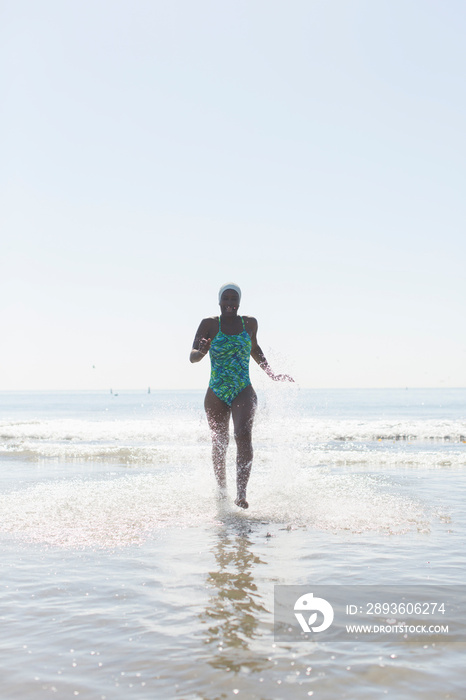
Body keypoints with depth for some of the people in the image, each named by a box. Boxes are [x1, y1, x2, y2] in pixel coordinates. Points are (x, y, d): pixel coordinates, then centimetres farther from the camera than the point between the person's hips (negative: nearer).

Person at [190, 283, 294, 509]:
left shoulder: (249, 323, 7)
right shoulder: (209, 324, -1)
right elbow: (192, 357, -9)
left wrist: (271, 374, 24)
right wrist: (202, 350, -32)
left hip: (243, 391, 0)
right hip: (216, 394, 0)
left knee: (243, 435, -23)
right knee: (219, 444, 10)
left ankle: (241, 493, -29)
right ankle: (222, 491, 32)